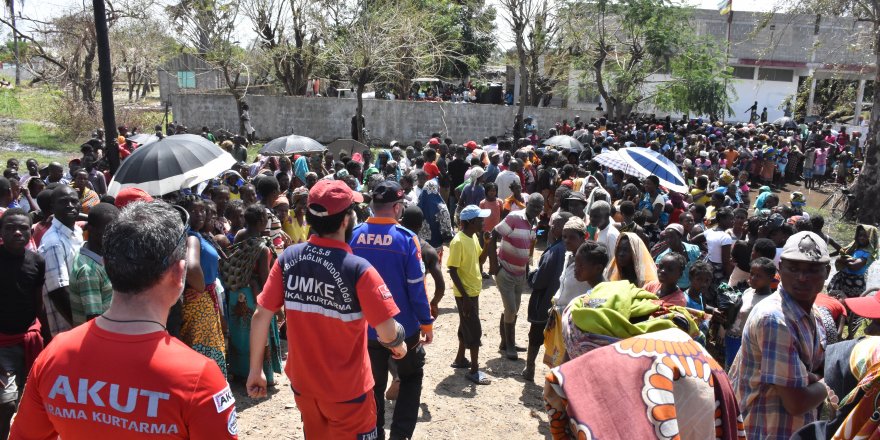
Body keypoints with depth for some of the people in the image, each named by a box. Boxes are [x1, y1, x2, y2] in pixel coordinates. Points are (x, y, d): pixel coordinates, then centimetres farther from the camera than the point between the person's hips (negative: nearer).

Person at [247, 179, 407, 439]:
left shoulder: (288, 259, -11)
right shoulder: (358, 269, -23)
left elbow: (260, 316, -6)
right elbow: (388, 334, -21)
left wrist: (256, 370, 5)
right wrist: (399, 346, 1)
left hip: (302, 383, 5)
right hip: (346, 389, -4)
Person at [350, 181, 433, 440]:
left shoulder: (354, 236, -8)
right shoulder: (406, 238, -18)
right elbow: (416, 286, -15)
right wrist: (427, 323, -3)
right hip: (402, 327, -3)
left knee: (374, 384, 19)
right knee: (411, 377, 20)